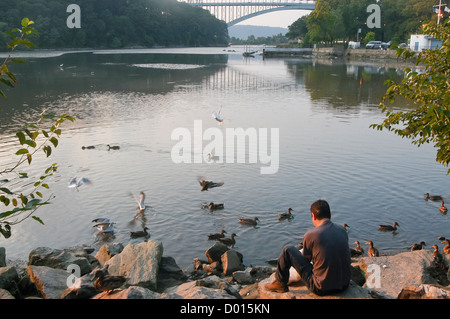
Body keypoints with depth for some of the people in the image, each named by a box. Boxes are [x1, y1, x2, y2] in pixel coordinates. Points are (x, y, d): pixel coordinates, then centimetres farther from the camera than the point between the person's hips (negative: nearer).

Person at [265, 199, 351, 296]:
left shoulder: (310, 235, -14)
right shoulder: (342, 230, 1)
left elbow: (306, 260, 4)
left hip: (322, 289, -5)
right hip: (344, 285, 5)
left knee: (287, 250, 3)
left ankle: (280, 284, 23)